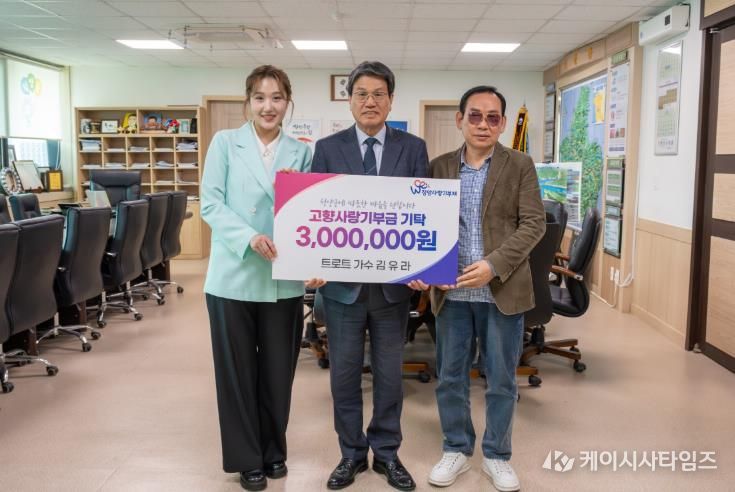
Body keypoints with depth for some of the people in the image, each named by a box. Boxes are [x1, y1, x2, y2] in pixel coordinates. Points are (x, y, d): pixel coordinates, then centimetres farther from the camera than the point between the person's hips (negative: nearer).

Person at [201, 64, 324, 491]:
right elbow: (211, 204, -6)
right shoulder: (225, 143, 1)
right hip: (234, 277, -1)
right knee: (238, 372, 8)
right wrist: (249, 237, -21)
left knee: (278, 371, 12)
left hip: (284, 280, 2)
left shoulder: (301, 152, 6)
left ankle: (274, 451, 32)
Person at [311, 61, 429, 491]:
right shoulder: (328, 148, 2)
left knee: (389, 371, 12)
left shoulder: (413, 148, 2)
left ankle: (387, 452, 29)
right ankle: (352, 452, 28)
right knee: (344, 371, 10)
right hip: (342, 278, 0)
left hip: (393, 279, 0)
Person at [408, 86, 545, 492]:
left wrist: (494, 264, -18)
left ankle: (496, 455, 28)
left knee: (501, 380, 9)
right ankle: (456, 450, 30)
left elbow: (533, 223, -6)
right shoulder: (439, 167, 5)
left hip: (503, 290, -2)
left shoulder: (520, 166, 0)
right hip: (451, 291, 2)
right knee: (450, 377, 12)